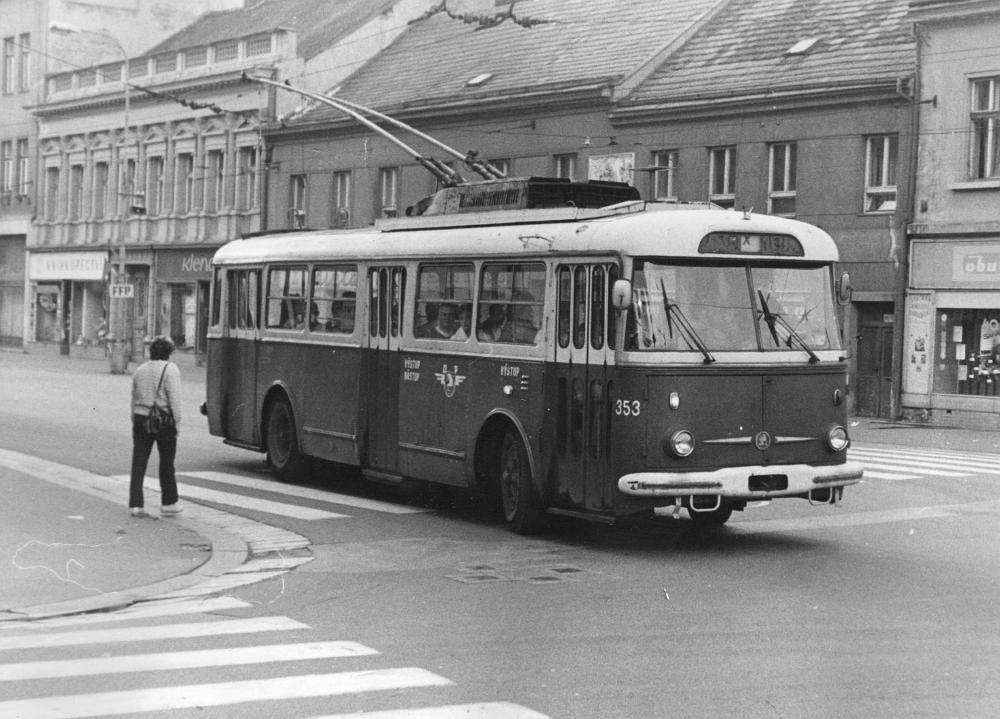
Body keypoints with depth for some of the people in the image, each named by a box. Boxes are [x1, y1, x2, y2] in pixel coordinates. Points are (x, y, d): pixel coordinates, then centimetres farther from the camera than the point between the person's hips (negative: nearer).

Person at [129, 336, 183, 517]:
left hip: (141, 419, 4)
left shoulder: (140, 370, 11)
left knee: (139, 463, 4)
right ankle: (168, 503, 17)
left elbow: (134, 399, 15)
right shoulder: (170, 369, -7)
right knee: (166, 463, 9)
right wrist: (176, 421, -12)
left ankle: (136, 504, -1)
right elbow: (174, 399, -15)